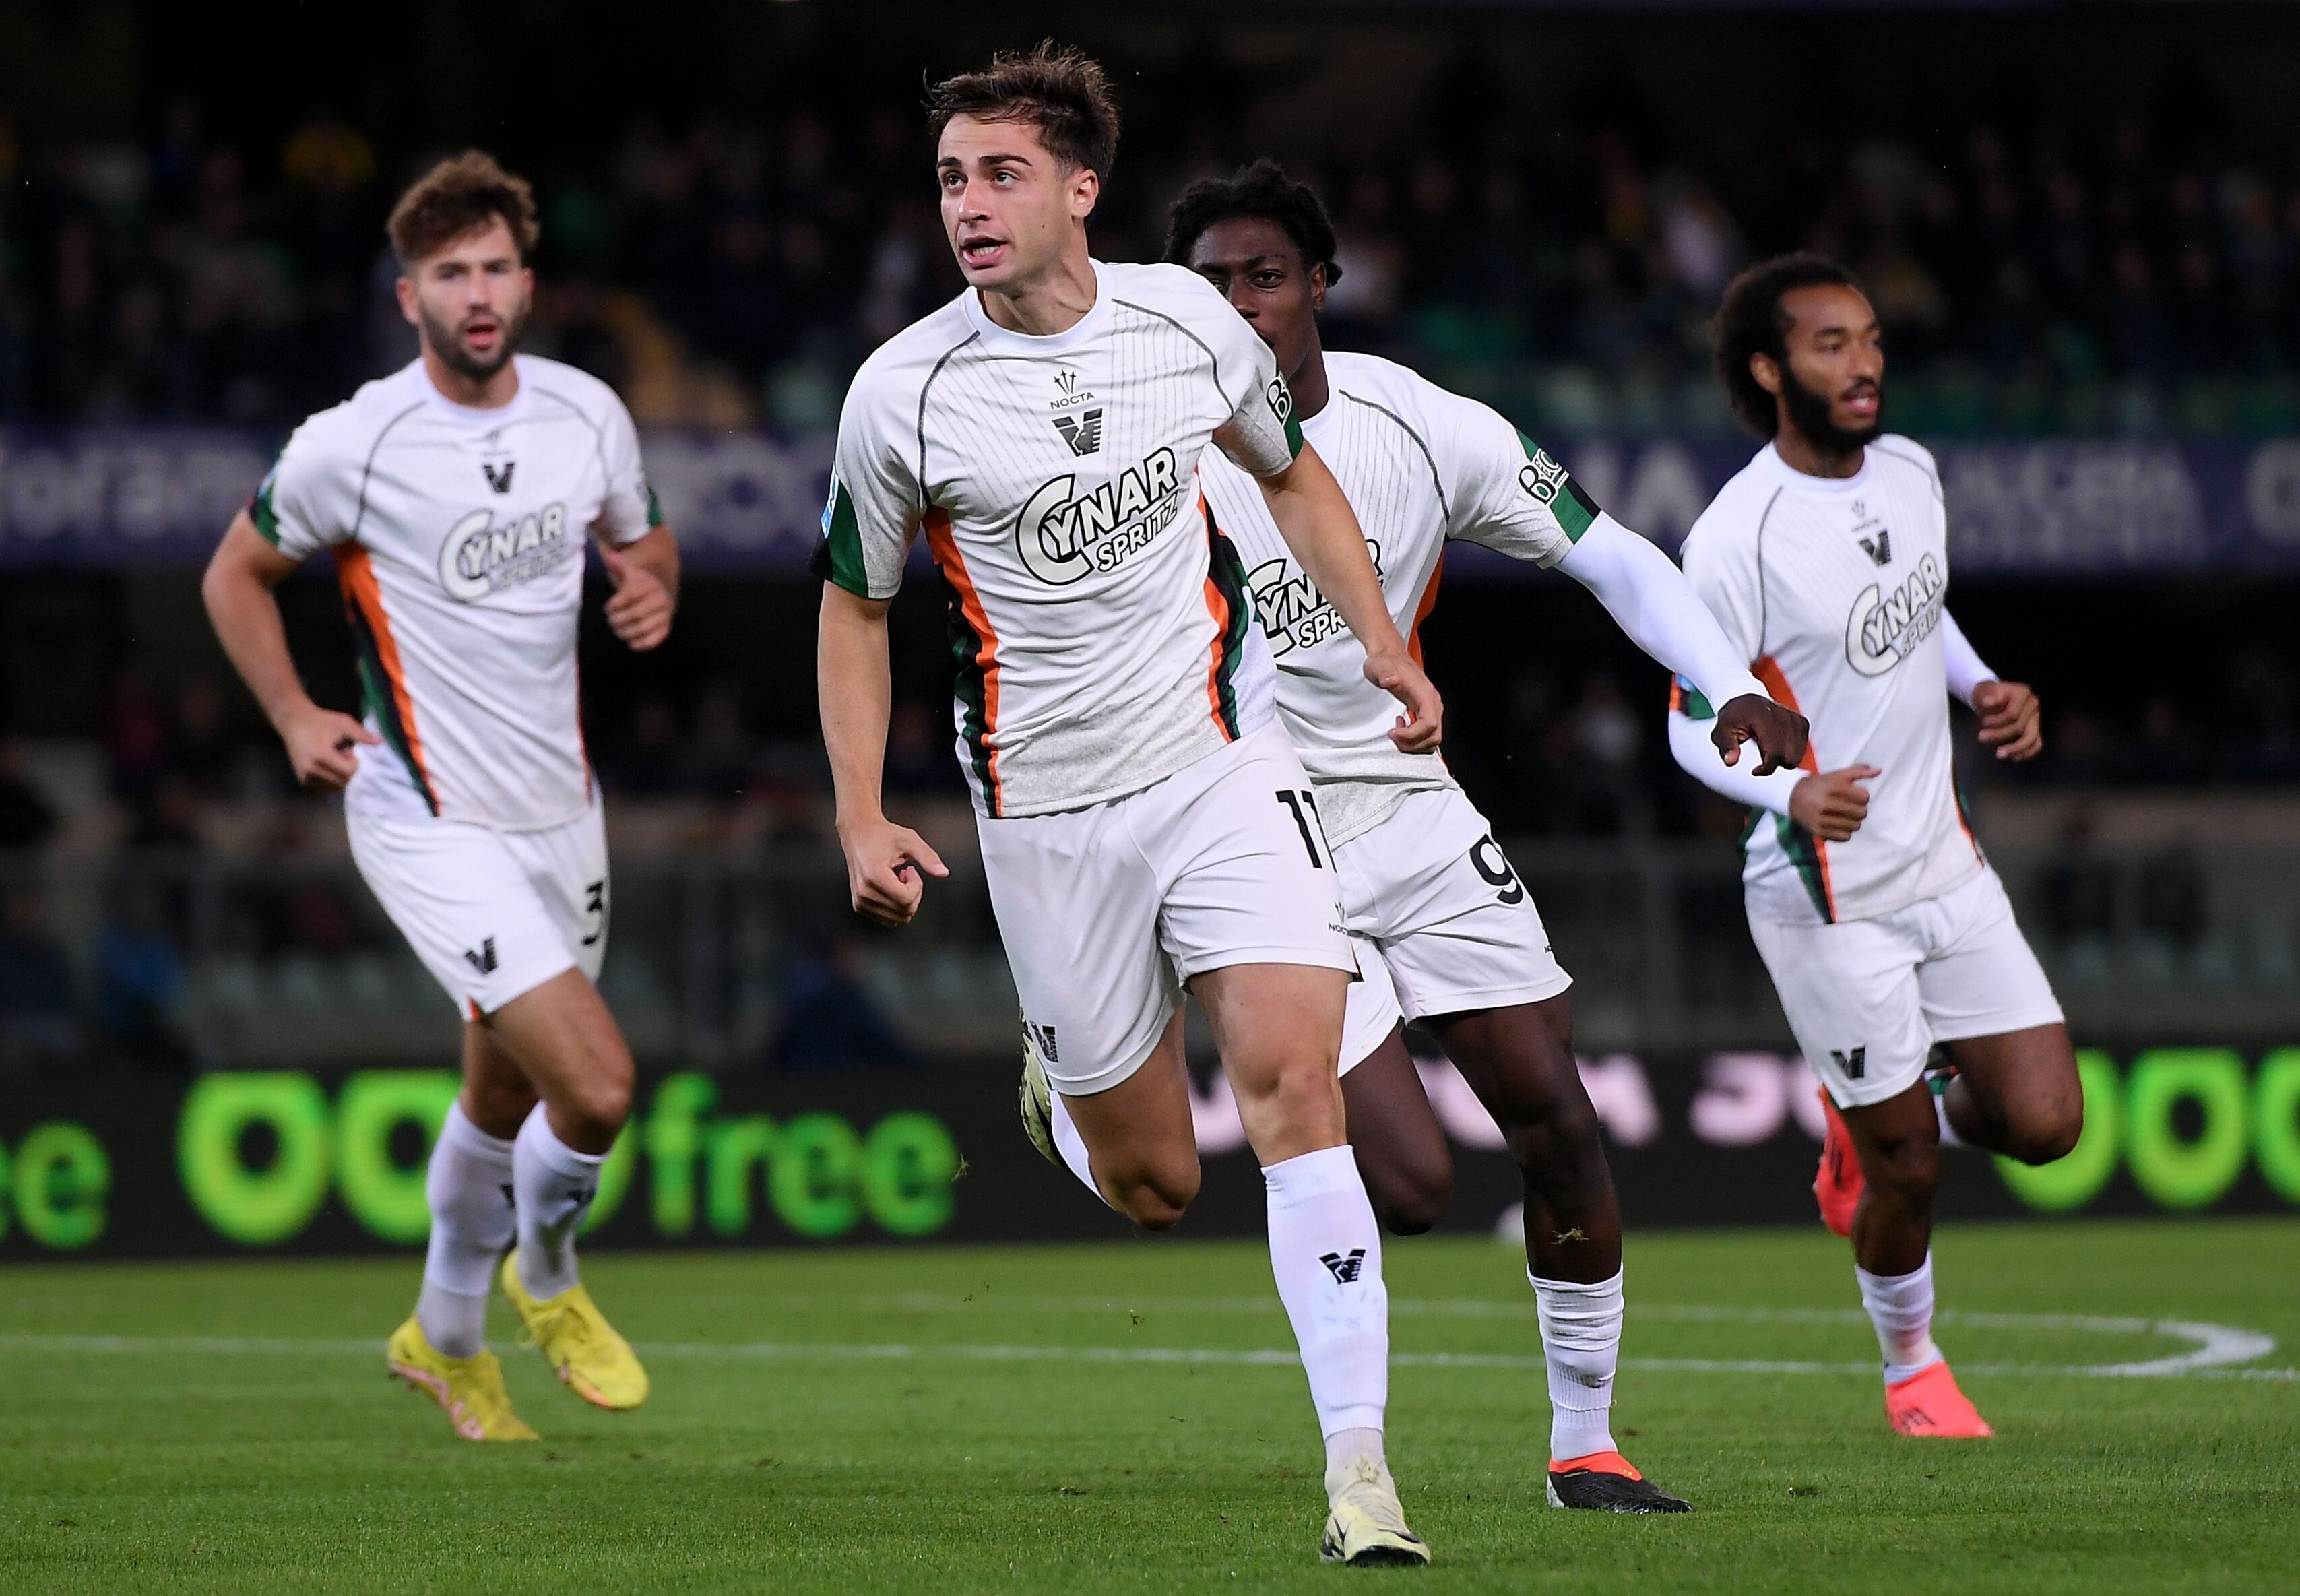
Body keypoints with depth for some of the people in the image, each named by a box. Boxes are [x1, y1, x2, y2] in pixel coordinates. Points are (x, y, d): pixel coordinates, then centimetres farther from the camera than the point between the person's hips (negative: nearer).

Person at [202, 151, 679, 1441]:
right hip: (432, 821, -6)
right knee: (599, 1084, -16)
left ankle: (448, 1337, 43)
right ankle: (546, 1281, 15)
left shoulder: (589, 413, -2)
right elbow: (239, 573, 1)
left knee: (507, 1093, 20)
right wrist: (296, 718, -9)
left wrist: (654, 588, -6)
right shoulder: (351, 447, -15)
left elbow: (642, 536, 17)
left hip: (563, 809, 6)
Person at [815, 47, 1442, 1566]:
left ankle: (1358, 1466, -20)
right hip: (1045, 805, -1)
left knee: (1290, 1076, -19)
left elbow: (1292, 471, 18)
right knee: (1152, 1183, 3)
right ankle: (1060, 1099, 43)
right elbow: (855, 605, 6)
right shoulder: (904, 392, -9)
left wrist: (1384, 645, 9)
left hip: (1223, 757, 1)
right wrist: (862, 818, -2)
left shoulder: (1188, 319, -3)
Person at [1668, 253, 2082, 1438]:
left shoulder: (1911, 471, 3)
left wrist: (1984, 688, 5)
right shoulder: (1736, 540, -19)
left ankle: (1872, 1126, 32)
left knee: (2043, 1123, 1)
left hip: (1945, 863, 6)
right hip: (1828, 895, -6)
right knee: (1908, 1165, 1)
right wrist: (1793, 792, -31)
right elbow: (1694, 725, -13)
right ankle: (1910, 1362, 29)